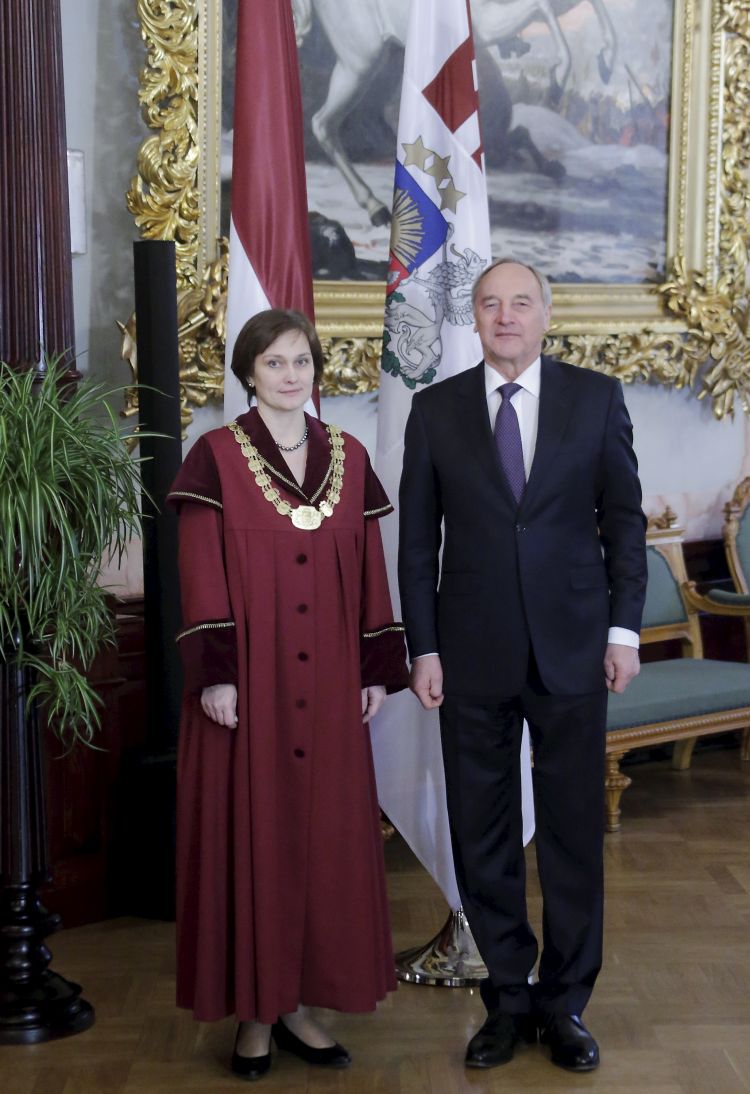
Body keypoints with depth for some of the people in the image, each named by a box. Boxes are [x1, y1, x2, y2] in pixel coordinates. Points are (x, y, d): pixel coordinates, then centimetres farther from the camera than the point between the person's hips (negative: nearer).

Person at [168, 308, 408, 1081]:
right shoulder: (216, 457, -3)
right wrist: (213, 674, -14)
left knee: (326, 831, 7)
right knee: (250, 832, 2)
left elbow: (368, 569, 9)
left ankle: (301, 1001, 19)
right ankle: (254, 1009, 14)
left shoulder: (349, 457, 8)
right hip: (249, 678, -4)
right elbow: (200, 575, -7)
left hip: (328, 683, 4)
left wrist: (378, 667, 6)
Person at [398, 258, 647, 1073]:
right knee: (482, 834, 7)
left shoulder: (596, 398, 2)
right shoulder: (435, 409, 3)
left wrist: (624, 627, -2)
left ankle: (565, 1002, 22)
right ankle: (510, 998, 23)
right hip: (473, 653, 1)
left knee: (573, 829, 7)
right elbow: (417, 540, 3)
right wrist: (423, 649, -1)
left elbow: (624, 517, 4)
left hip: (572, 647, 0)